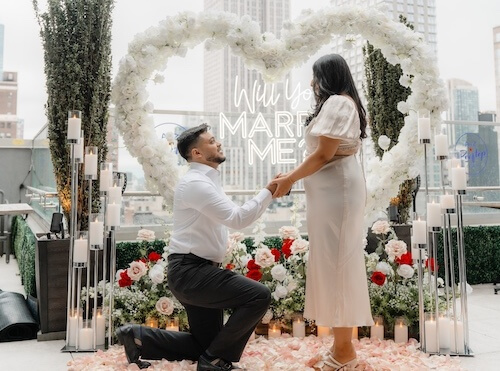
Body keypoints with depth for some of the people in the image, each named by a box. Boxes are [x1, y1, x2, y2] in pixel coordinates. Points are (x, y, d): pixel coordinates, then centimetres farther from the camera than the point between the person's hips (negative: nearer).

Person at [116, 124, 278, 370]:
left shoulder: (207, 182, 17)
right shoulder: (195, 183, -16)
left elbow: (232, 216, 19)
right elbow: (237, 219, -22)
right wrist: (269, 191, -17)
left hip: (197, 271, 10)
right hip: (191, 271, -10)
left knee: (205, 344, 16)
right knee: (259, 296, -19)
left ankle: (138, 336, 16)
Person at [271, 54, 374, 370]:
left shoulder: (337, 102, -10)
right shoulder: (344, 103, 21)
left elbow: (323, 154, -17)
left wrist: (290, 179, -6)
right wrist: (294, 177, 13)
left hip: (336, 190, -11)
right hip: (335, 188, 11)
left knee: (335, 261, -6)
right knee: (337, 262, 11)